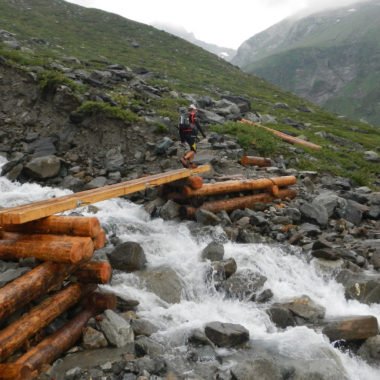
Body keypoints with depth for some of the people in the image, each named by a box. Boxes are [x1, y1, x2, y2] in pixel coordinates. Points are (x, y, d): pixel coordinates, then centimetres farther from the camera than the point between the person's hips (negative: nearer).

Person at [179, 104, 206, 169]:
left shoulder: (183, 116, 20)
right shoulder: (193, 116, -1)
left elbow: (180, 129, 19)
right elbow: (198, 126, -7)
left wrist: (182, 139, 21)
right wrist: (203, 133, 3)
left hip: (184, 135, 7)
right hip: (191, 134, -7)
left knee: (193, 149, 17)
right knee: (193, 150, -4)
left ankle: (191, 164, 10)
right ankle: (184, 158, -25)